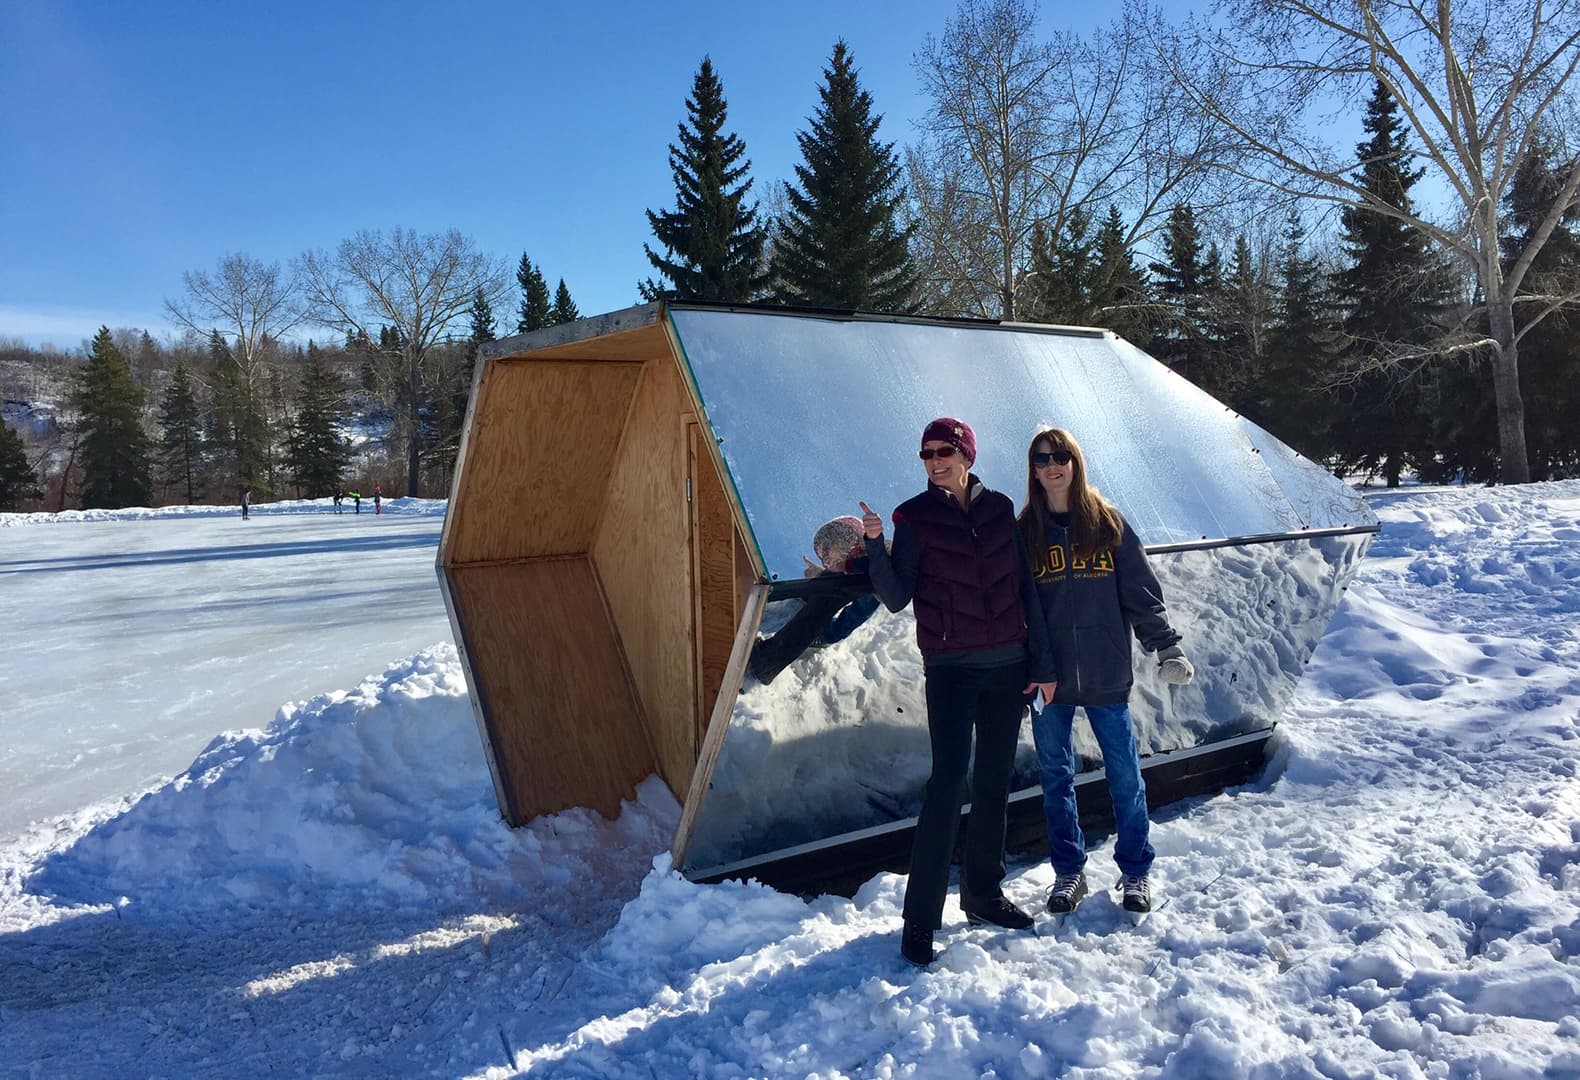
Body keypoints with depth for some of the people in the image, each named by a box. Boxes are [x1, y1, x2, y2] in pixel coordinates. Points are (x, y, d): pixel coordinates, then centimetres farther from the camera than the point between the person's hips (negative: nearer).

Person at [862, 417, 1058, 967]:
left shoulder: (999, 508, 6)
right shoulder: (915, 517, -2)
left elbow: (1026, 588, 8)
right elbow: (897, 597, -8)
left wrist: (1042, 662, 7)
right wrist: (876, 545, -24)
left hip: (1009, 664, 4)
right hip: (951, 668, -4)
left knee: (994, 779, 11)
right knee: (948, 781, -11)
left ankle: (983, 891, 26)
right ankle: (920, 917, -5)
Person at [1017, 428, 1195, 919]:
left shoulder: (1108, 522, 2)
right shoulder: (1025, 531, 4)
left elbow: (1141, 592, 2)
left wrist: (1167, 646, -8)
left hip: (1105, 674, -1)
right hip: (1048, 676, 1)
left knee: (1125, 776, 6)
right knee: (1056, 777, 10)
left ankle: (1135, 871, 23)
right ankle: (1068, 871, 25)